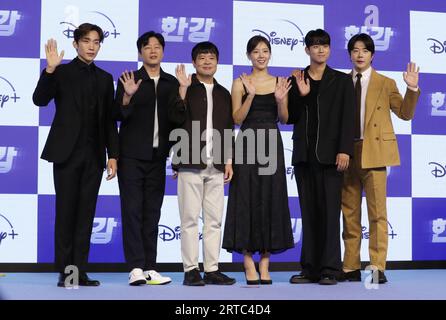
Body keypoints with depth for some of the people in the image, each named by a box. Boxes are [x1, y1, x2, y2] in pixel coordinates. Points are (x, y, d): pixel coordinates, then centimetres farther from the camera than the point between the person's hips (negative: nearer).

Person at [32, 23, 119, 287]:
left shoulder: (105, 79, 13)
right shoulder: (61, 72, 3)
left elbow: (109, 120, 13)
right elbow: (40, 100, -12)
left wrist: (113, 155, 6)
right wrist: (50, 69, -24)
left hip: (94, 156, 3)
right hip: (67, 153, -3)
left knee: (86, 213, 3)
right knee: (66, 212, -1)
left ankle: (80, 271, 6)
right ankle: (64, 272, 5)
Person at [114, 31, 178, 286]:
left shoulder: (172, 83, 8)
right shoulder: (129, 80, 1)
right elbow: (119, 116, -6)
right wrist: (127, 96, -24)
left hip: (157, 157, 3)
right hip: (131, 156, -3)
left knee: (152, 213, 5)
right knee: (132, 210, -6)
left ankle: (150, 268, 8)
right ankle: (136, 268, -6)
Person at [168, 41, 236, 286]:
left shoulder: (223, 94, 16)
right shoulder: (185, 89, 3)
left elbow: (229, 129, 17)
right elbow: (176, 117, -12)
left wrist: (229, 160, 10)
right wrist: (183, 88, -19)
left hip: (216, 166, 4)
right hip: (191, 164, -4)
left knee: (214, 220, 5)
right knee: (190, 219, -2)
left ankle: (212, 270, 10)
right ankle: (190, 270, 3)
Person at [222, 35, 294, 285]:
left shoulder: (279, 82, 9)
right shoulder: (240, 83, 2)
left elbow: (284, 119, 7)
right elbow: (237, 118, -5)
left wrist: (280, 100, -11)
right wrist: (251, 95, -17)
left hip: (271, 145, 2)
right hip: (248, 144, -2)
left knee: (271, 200, 3)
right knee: (247, 200, -2)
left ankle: (265, 261, 12)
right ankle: (248, 261, 5)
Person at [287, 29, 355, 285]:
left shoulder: (342, 80, 5)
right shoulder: (296, 80, 11)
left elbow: (347, 118, -2)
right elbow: (290, 118, 8)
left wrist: (344, 150, -12)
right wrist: (301, 95, -7)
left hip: (329, 154, -3)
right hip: (304, 155, 3)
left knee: (330, 211, -4)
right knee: (309, 212, 6)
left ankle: (330, 269, 0)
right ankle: (310, 268, 11)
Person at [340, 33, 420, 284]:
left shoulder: (385, 83, 7)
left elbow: (405, 113, 3)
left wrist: (412, 89, -9)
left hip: (374, 153, -3)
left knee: (377, 212, -5)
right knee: (349, 213, 7)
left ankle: (378, 268, -1)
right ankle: (351, 268, 14)